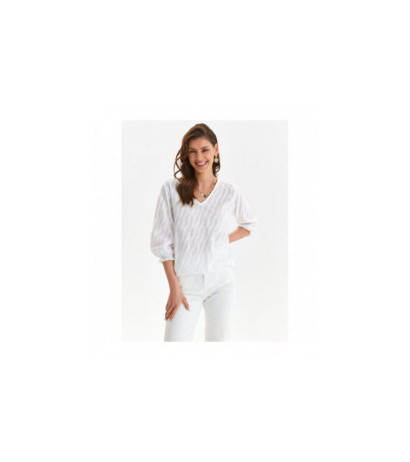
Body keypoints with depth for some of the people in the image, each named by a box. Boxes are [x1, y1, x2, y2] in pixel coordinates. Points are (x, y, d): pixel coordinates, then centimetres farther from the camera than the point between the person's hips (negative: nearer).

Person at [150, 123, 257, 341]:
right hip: (186, 282, -1)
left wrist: (225, 240, 4)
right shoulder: (171, 189, -1)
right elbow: (161, 241, -2)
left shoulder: (230, 192, 3)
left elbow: (249, 224, 22)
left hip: (221, 281, 2)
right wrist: (174, 288, -7)